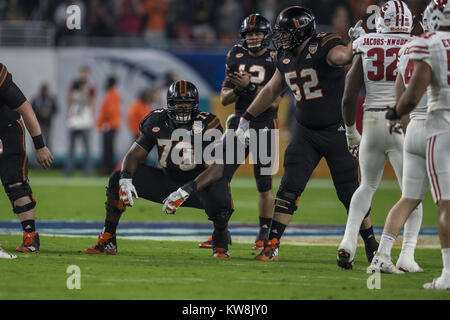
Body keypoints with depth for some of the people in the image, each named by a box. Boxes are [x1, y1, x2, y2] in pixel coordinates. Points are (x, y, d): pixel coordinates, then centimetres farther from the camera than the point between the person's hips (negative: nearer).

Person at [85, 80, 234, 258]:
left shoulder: (207, 126, -20)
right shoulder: (157, 121, -9)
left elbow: (215, 170, -28)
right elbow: (134, 155, -4)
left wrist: (185, 191, -40)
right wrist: (125, 180, -27)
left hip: (198, 184, -4)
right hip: (167, 182, 4)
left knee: (220, 201, -38)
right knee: (118, 179, -14)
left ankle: (220, 242, -2)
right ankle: (107, 241, -4)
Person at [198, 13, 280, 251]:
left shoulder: (275, 62, -4)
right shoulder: (236, 58, 9)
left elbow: (274, 101, -12)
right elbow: (224, 99, 9)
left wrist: (249, 86, -21)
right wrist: (238, 89, -11)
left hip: (264, 126, -4)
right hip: (239, 123, 4)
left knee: (264, 186, -1)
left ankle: (264, 234, 11)